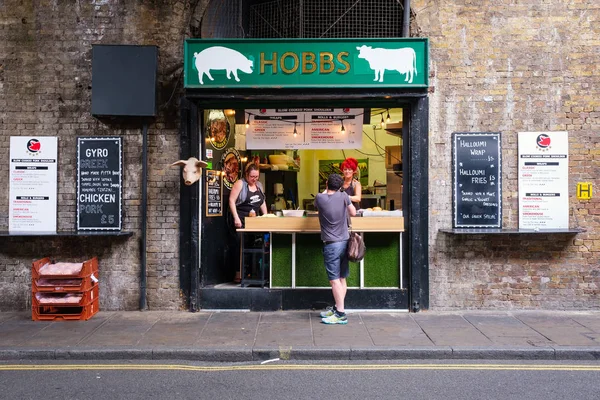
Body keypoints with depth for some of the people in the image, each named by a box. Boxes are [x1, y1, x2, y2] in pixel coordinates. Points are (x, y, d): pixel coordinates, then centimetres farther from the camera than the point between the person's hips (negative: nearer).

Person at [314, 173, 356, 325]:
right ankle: (337, 308, 23)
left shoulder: (320, 198, -9)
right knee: (342, 278, 13)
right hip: (344, 242, 5)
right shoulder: (343, 196, -3)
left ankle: (340, 314, -2)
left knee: (334, 279, -3)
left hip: (331, 244, -5)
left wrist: (326, 190, 28)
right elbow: (353, 213, 9)